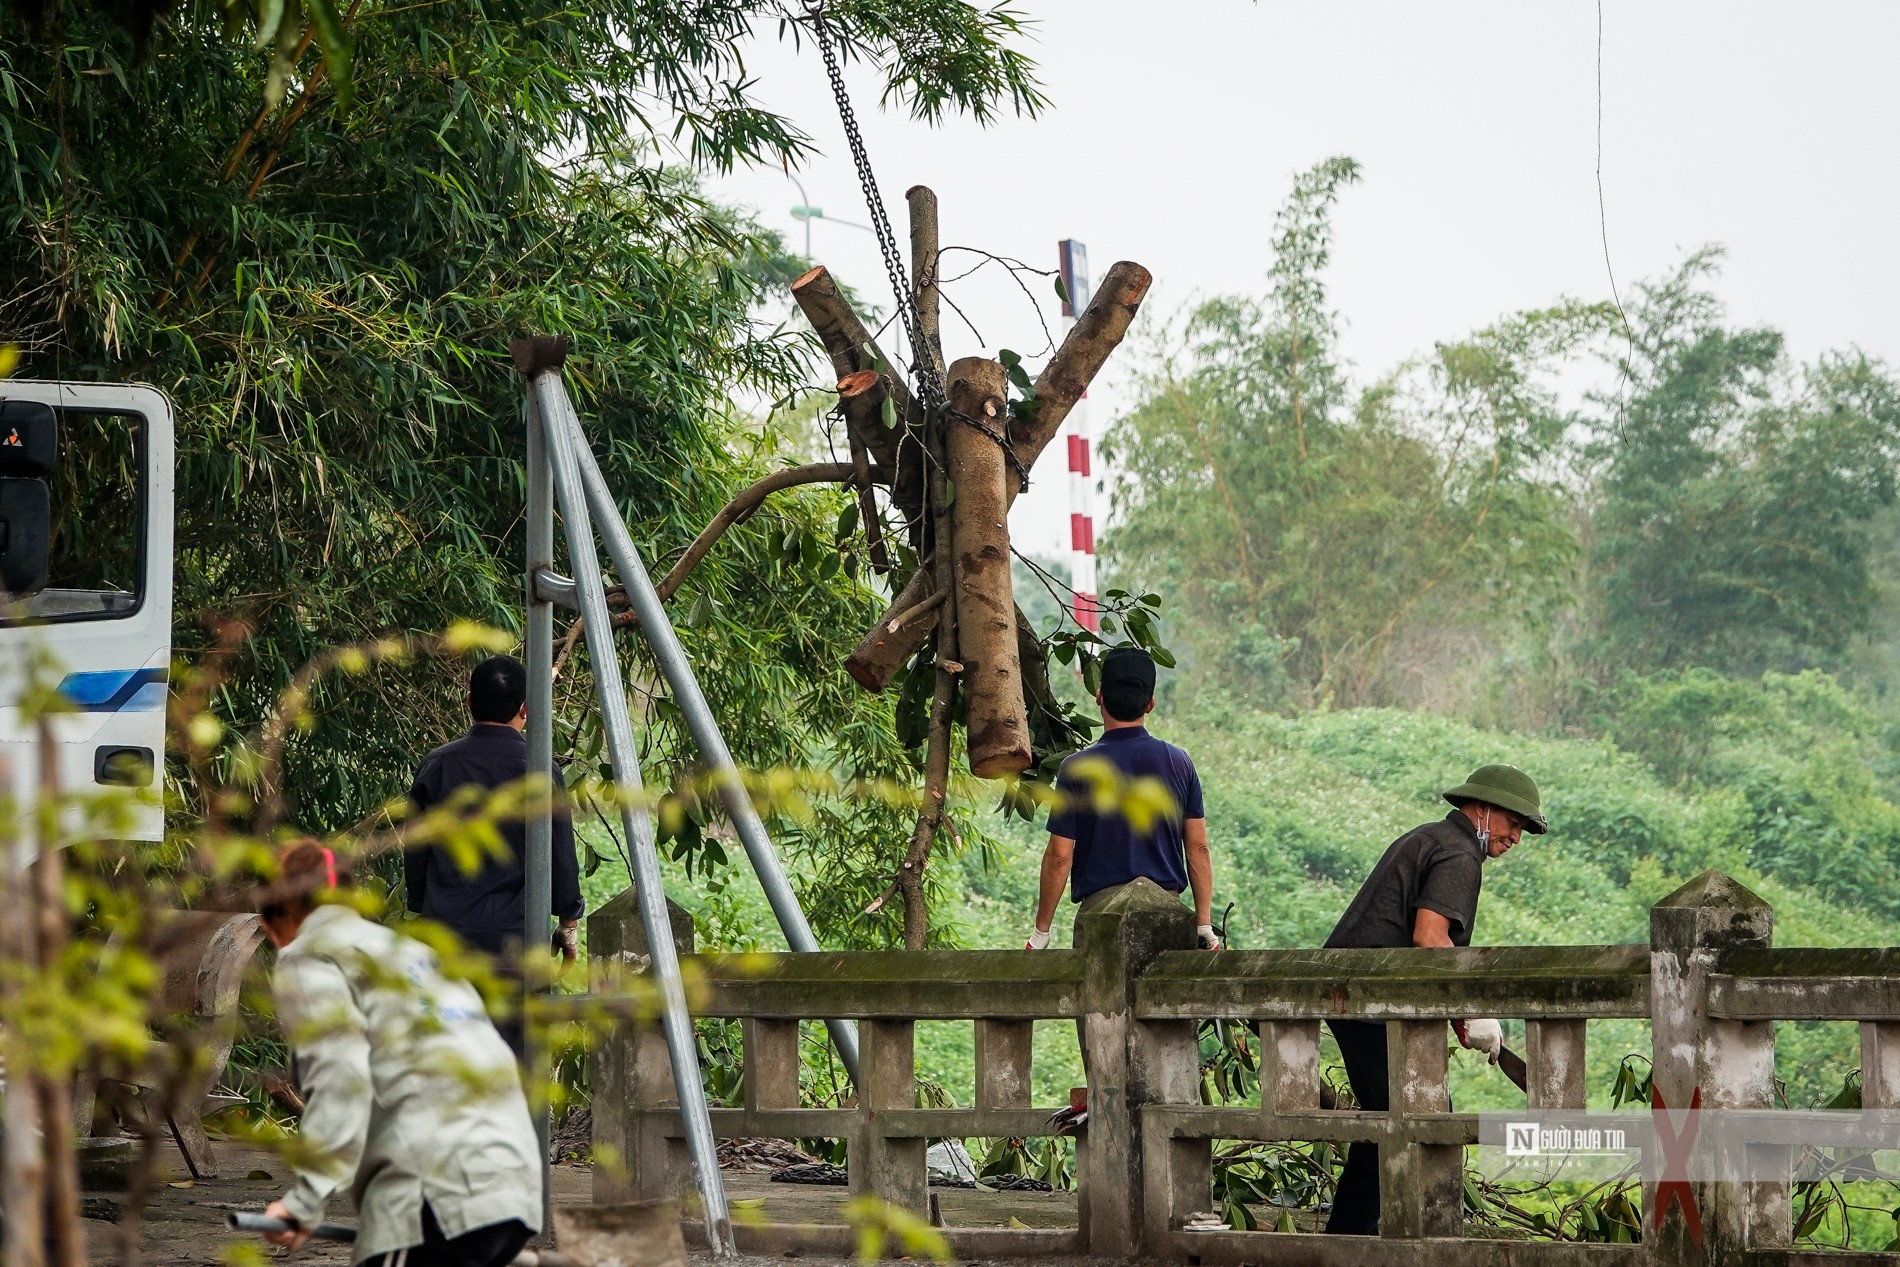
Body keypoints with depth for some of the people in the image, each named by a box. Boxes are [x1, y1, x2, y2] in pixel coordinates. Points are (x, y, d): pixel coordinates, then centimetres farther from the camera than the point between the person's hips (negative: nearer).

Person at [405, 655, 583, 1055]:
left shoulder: (437, 765, 3)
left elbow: (414, 853, 10)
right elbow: (560, 857, -3)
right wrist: (570, 923, 9)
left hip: (444, 931, 3)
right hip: (514, 935, -3)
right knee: (515, 1045, -1)